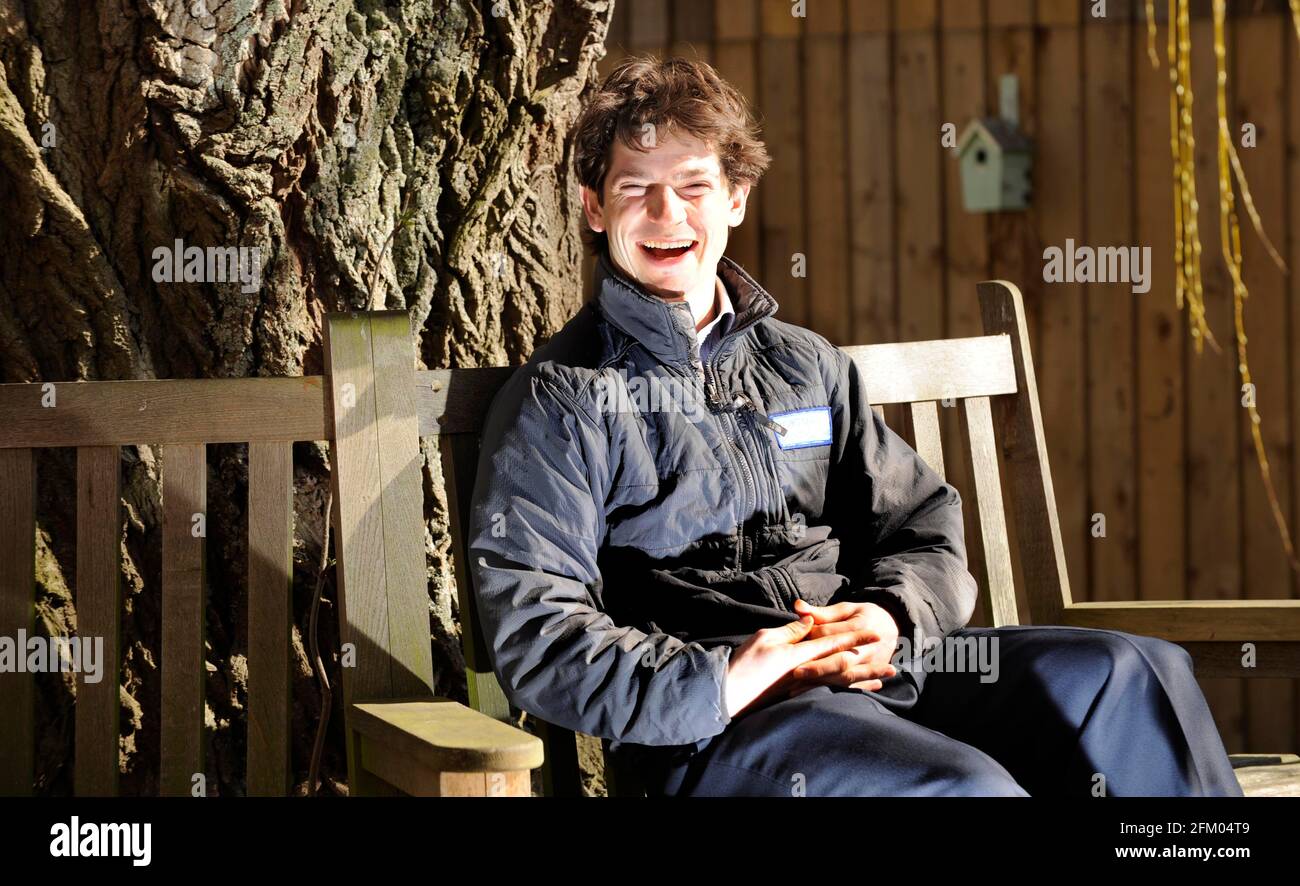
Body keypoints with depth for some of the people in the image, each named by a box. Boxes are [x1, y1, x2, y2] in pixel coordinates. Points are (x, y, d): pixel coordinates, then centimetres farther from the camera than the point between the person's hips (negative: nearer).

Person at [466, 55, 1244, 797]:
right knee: (966, 784, -34)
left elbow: (924, 527, 22)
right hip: (711, 724, -5)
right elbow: (536, 639, -5)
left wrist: (890, 618, -4)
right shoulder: (559, 400, 5)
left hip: (881, 667, 6)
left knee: (1136, 675, -18)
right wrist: (719, 682, -18)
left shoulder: (808, 366, 23)